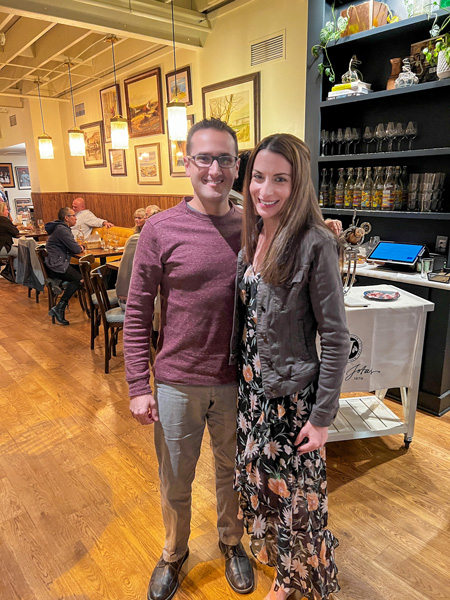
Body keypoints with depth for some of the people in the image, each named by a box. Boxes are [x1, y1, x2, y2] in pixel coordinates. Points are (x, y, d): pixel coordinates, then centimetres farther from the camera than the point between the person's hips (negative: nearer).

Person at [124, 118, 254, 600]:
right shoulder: (161, 229, -11)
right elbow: (137, 314, -7)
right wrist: (138, 387, -7)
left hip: (236, 382, 2)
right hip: (176, 383, -1)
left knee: (232, 473, 24)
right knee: (175, 483, 20)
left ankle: (231, 543, 53)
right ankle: (174, 553, 50)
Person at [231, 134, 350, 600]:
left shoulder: (314, 243, -20)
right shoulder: (252, 235, 1)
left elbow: (335, 338, -17)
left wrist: (322, 416, -14)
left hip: (291, 393, -6)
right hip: (250, 386, 7)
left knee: (293, 491, 14)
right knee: (257, 477, 24)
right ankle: (271, 552, 53)